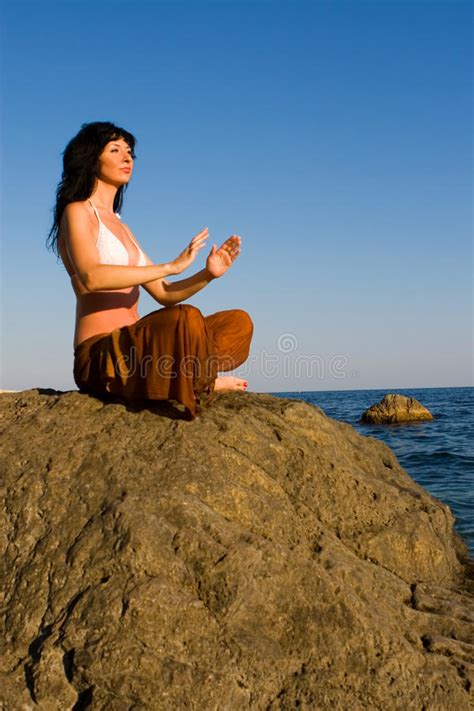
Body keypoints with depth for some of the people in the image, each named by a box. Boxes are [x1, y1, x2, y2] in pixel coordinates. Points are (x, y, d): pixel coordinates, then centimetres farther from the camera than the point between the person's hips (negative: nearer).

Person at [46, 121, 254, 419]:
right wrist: (171, 266, -23)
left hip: (131, 351, 8)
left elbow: (164, 293, 19)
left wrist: (208, 274, 0)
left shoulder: (120, 227, 23)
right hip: (99, 356, -8)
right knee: (187, 318, -35)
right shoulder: (77, 212, -1)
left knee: (239, 322, 2)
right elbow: (90, 277, -23)